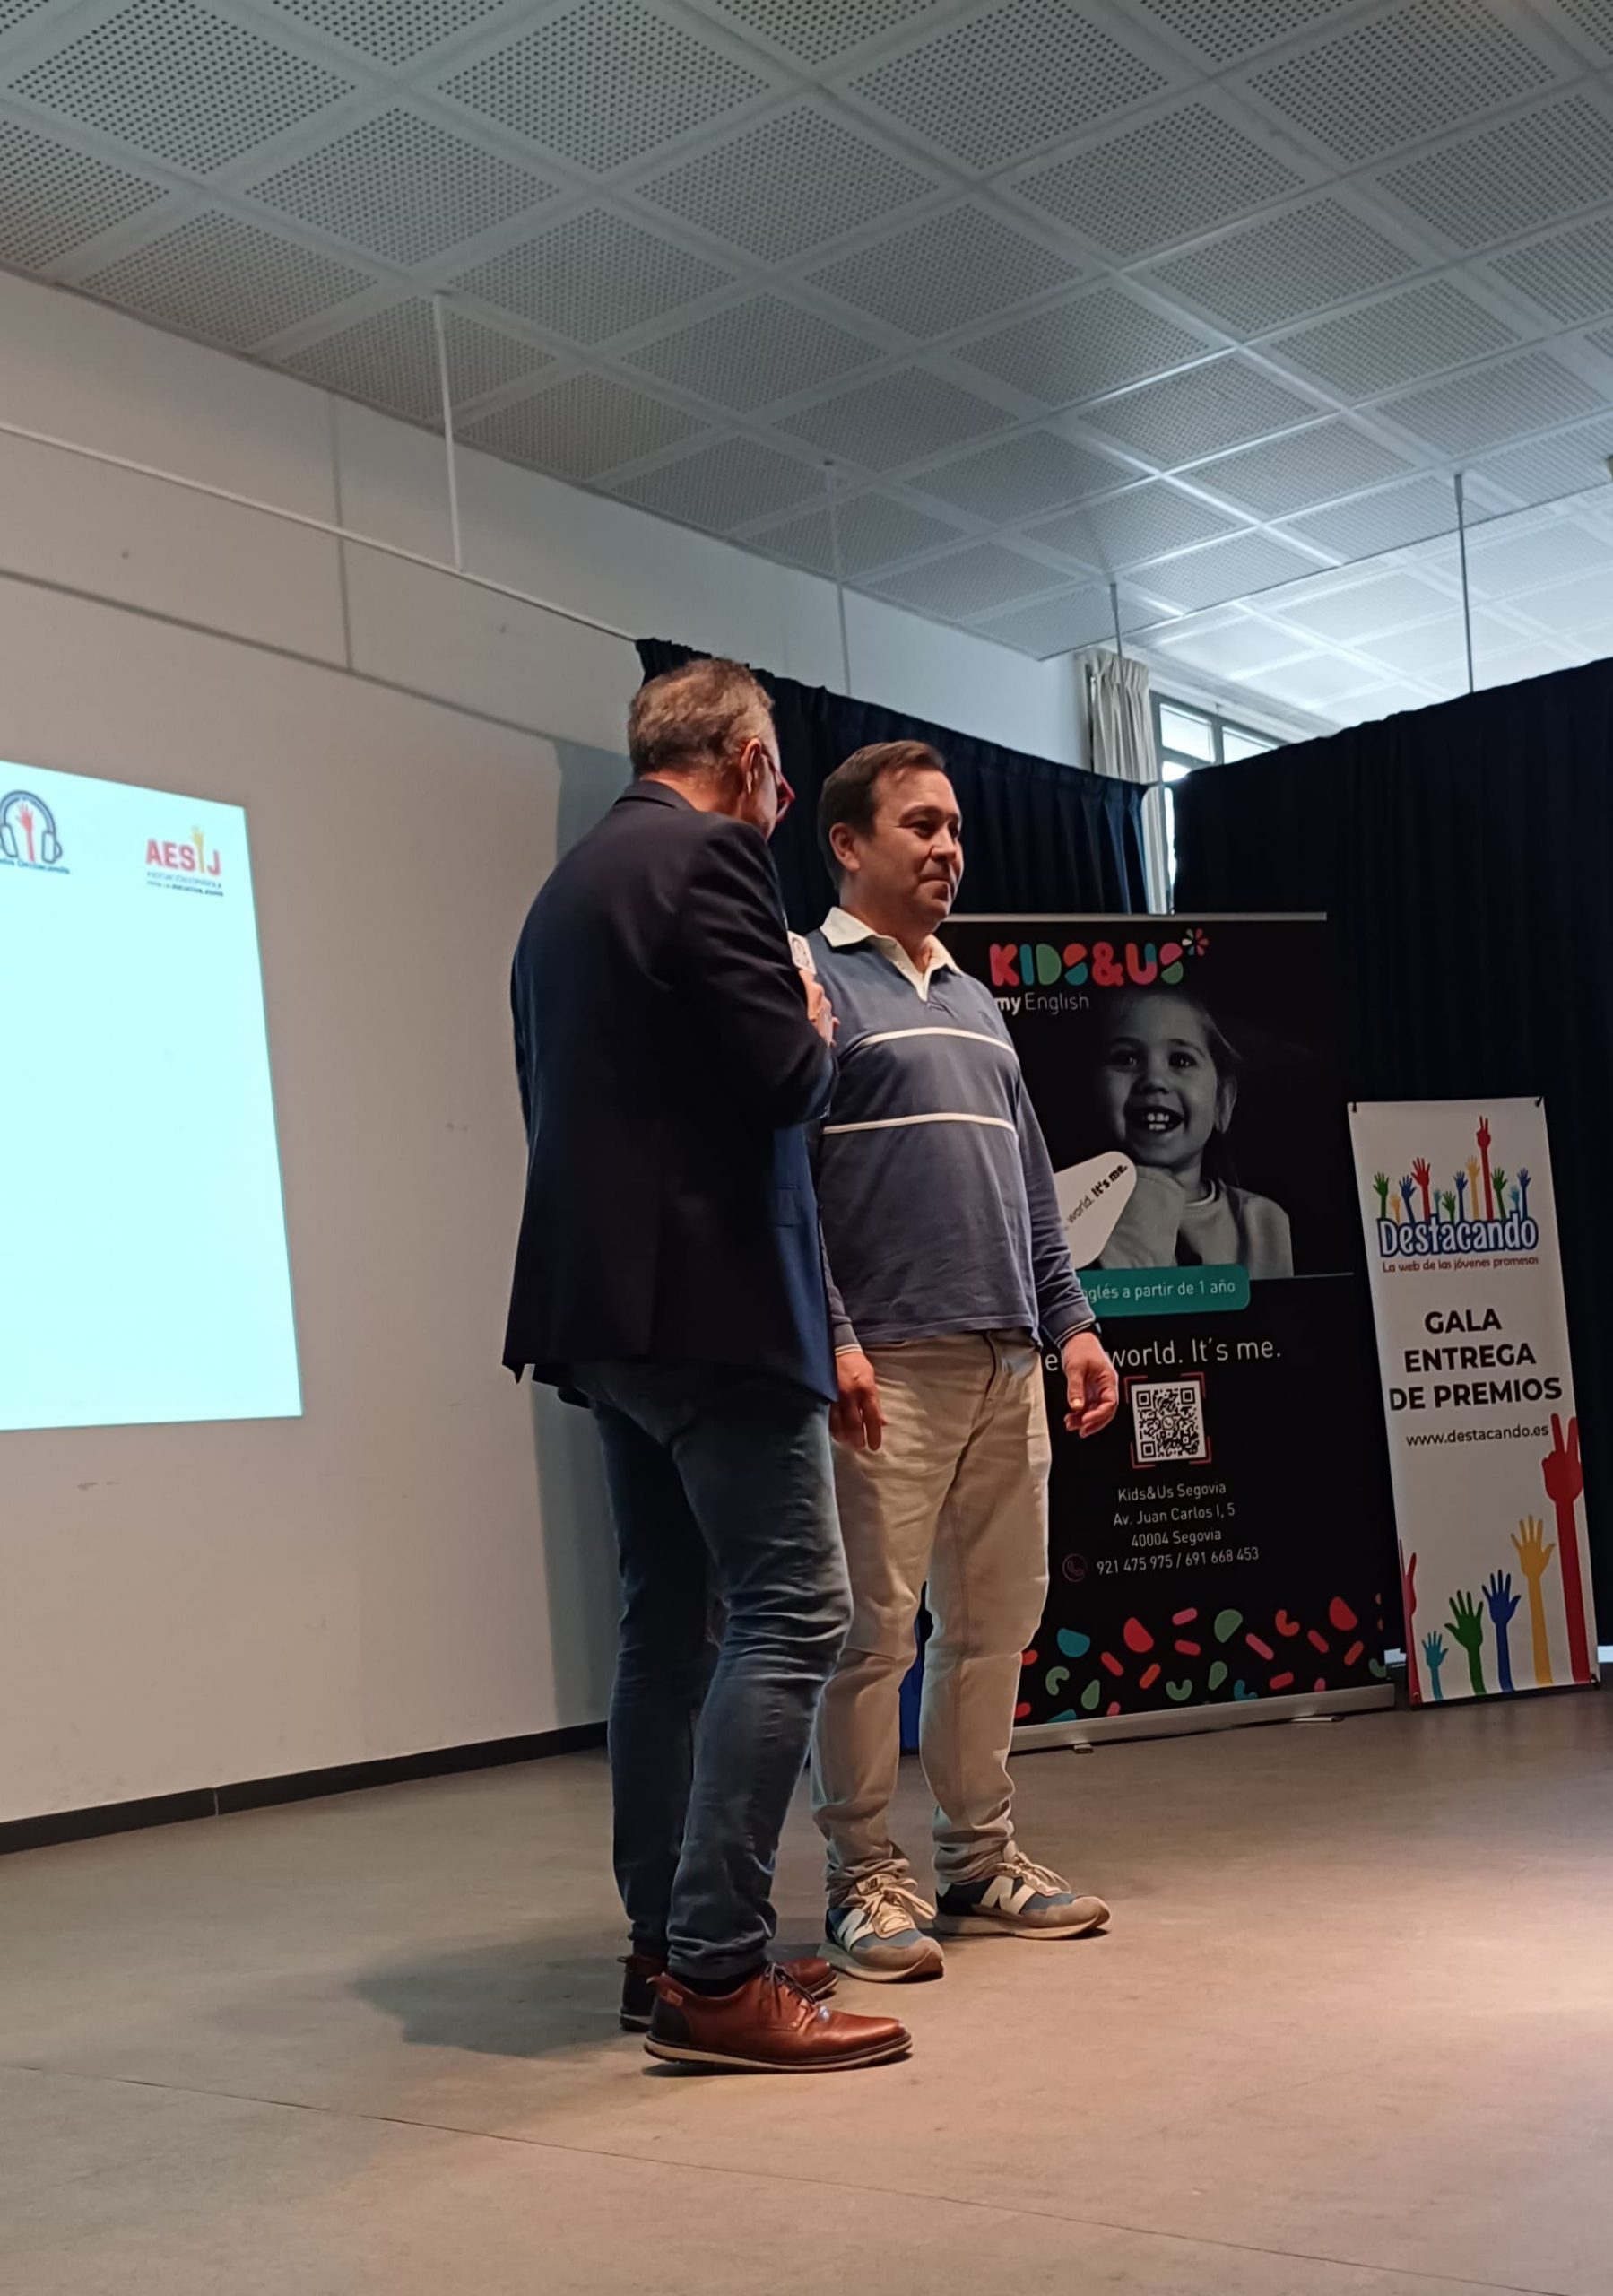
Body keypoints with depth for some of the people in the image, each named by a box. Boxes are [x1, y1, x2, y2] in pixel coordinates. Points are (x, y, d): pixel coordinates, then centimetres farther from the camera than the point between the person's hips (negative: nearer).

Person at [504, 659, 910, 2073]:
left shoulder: (573, 883, 19)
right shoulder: (708, 859, -9)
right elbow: (784, 1076, -17)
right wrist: (819, 1030, 5)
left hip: (609, 1301, 10)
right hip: (711, 1299, -9)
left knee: (672, 1623, 12)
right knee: (792, 1615, -9)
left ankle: (668, 1952, 17)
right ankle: (718, 1977, -11)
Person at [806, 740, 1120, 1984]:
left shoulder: (976, 1002, 22)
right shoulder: (811, 981, -1)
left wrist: (1072, 1320, 15)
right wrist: (830, 1338, -17)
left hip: (1006, 1360, 8)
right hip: (889, 1365, -7)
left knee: (997, 1618, 10)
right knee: (874, 1627, -5)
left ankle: (981, 1856, 22)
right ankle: (866, 1880, 6)